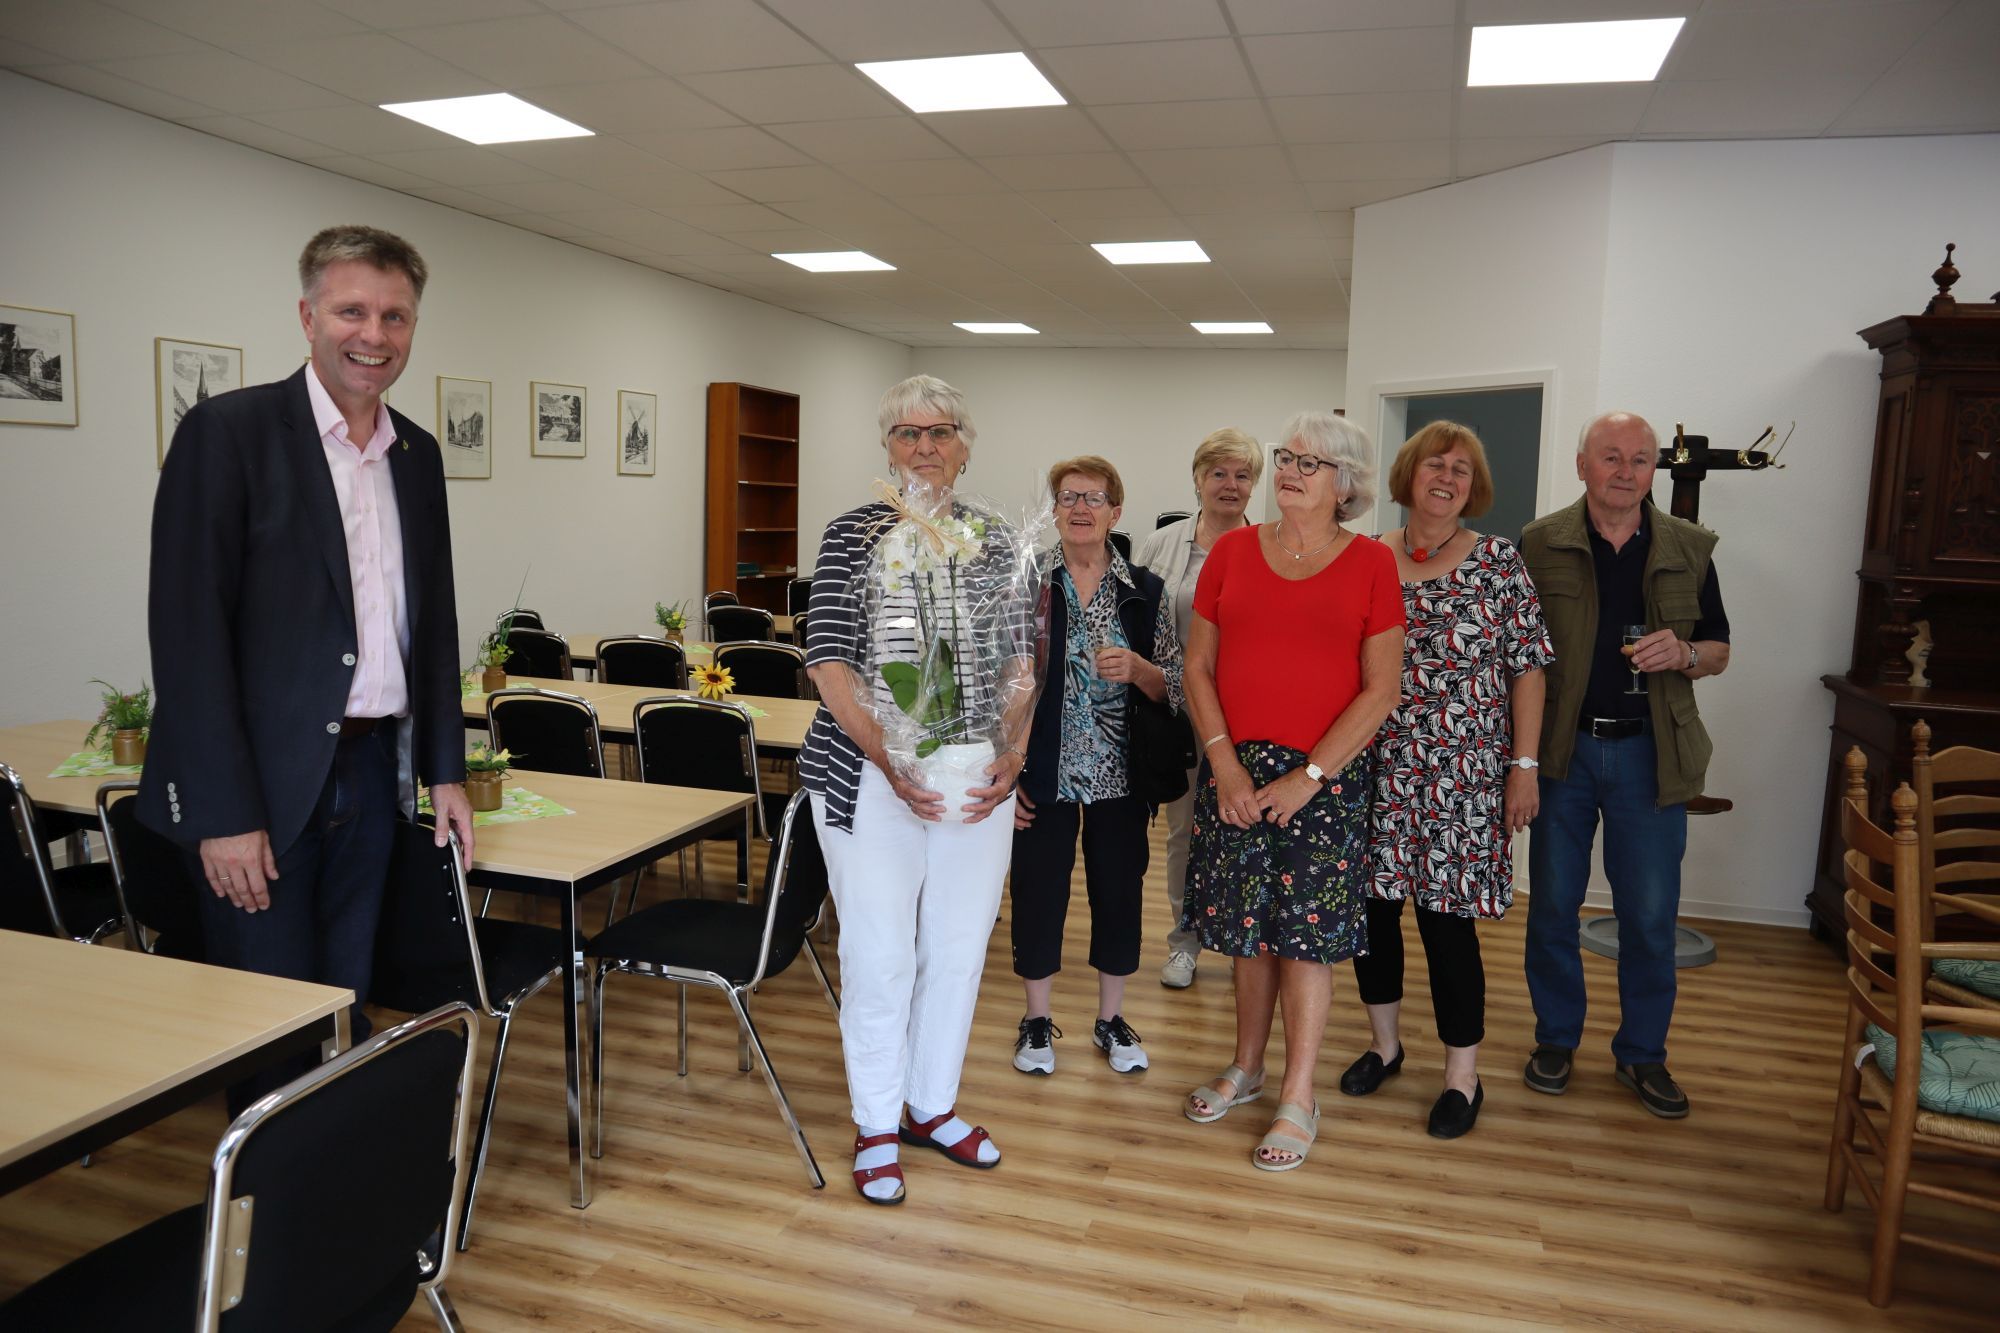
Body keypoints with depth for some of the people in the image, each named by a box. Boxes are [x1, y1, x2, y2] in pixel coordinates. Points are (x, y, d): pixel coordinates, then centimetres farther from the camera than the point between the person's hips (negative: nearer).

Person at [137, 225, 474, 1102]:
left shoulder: (417, 454, 10)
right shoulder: (229, 431, -8)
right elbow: (187, 628, -13)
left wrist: (444, 767, 11)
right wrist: (222, 812, -16)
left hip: (371, 768, 5)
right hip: (263, 783, -5)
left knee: (345, 1013, 14)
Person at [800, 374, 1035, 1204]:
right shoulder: (853, 535, -2)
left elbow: (1021, 661, 7)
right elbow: (828, 661, -8)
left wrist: (1012, 753, -8)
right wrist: (890, 761, -17)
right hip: (869, 776, -3)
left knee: (959, 947, 12)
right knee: (880, 955, 2)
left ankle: (934, 1107, 32)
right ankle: (877, 1126, 22)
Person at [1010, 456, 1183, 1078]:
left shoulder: (1145, 591, 2)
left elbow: (1174, 689, 3)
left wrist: (1136, 668, -19)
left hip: (1119, 774, 2)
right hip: (1043, 773, -1)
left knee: (1119, 890, 10)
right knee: (1038, 889, 7)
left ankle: (1111, 1019, 30)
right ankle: (1037, 1020, 27)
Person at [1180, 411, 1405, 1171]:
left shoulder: (1369, 563, -2)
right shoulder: (1233, 551, 5)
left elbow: (1381, 691, -5)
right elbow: (1198, 665, 5)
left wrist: (1307, 777, -10)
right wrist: (1224, 760, -6)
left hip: (1323, 777, -2)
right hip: (1234, 772, 3)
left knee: (1307, 932, 2)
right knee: (1248, 926, 11)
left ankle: (1298, 1101, 16)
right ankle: (1247, 1068, 30)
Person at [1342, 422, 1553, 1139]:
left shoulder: (1499, 561, 0)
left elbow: (1527, 670, 0)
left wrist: (1524, 766, -4)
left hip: (1462, 774, -3)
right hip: (1374, 770, 3)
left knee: (1446, 915, -1)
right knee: (1371, 903, 9)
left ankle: (1463, 1075, 17)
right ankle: (1384, 1042, 31)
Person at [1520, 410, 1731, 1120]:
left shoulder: (1689, 549, 5)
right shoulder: (1540, 544, 0)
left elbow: (1719, 650, 12)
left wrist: (1684, 654, -13)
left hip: (1650, 752, 1)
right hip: (1562, 747, -1)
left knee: (1650, 914, 6)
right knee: (1552, 904, 8)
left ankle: (1643, 1053, 24)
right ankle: (1556, 1039, 26)